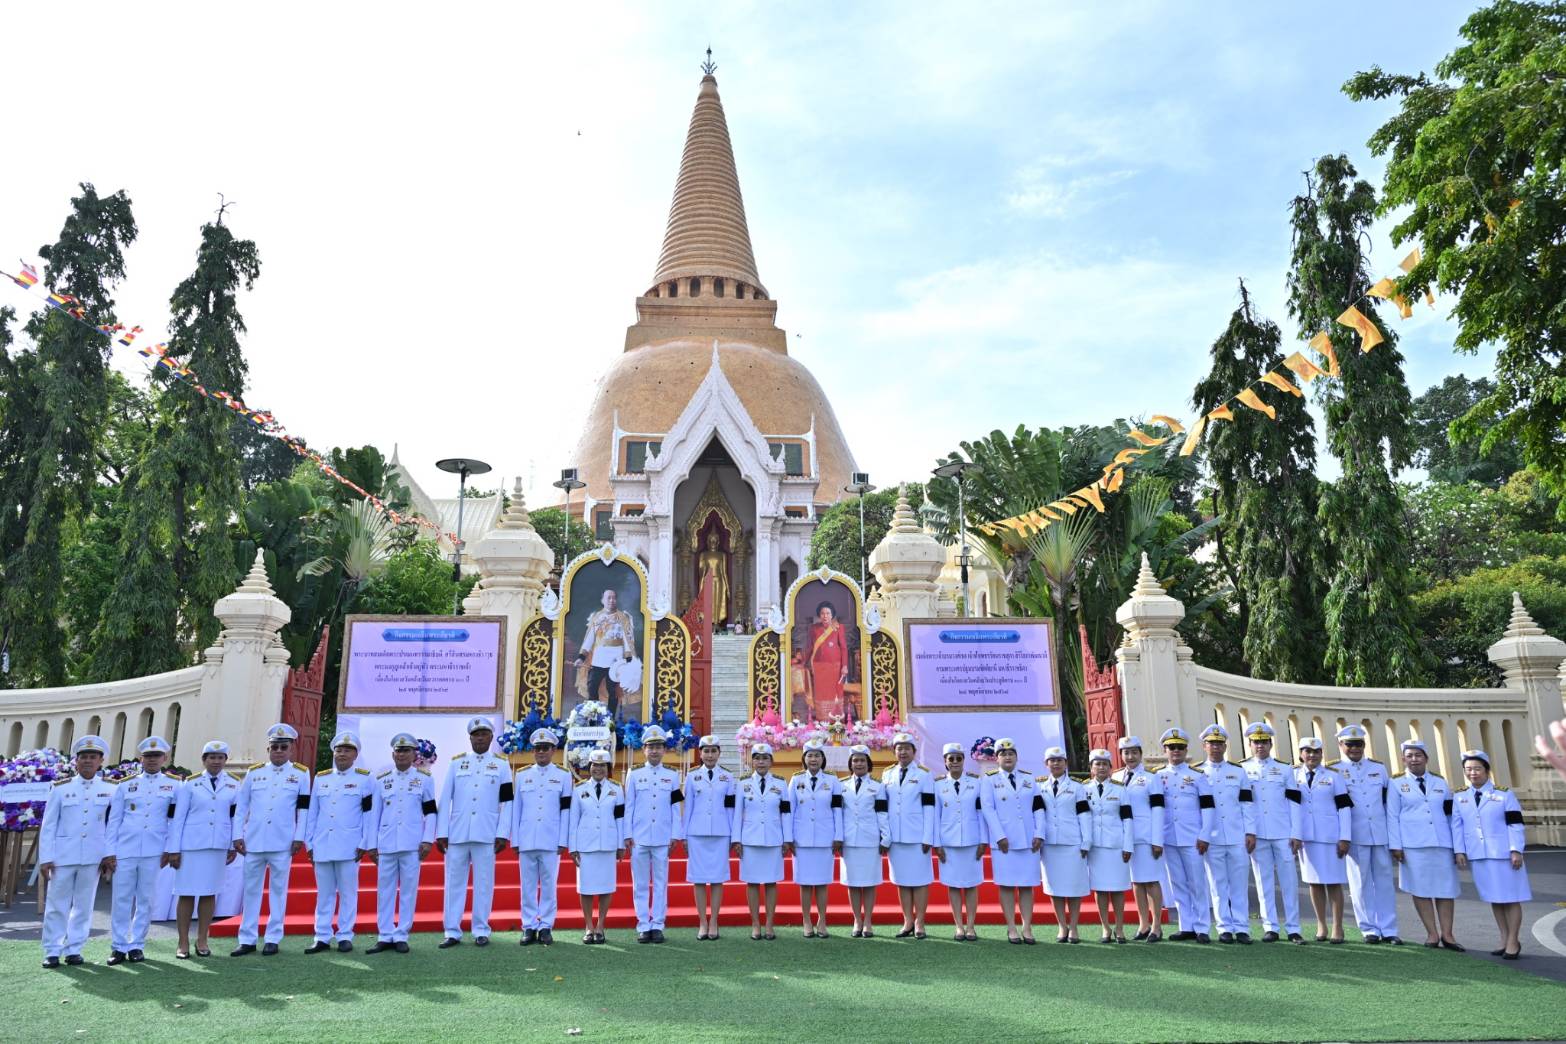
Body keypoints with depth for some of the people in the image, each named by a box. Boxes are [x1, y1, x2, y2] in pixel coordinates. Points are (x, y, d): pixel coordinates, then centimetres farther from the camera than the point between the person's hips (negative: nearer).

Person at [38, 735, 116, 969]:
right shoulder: (61, 788, 3)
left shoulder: (110, 789, 3)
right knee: (56, 904, 3)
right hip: (63, 855, 0)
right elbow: (48, 826, 3)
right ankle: (52, 951, 12)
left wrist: (109, 854, -1)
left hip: (93, 857, 0)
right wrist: (45, 858, -2)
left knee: (84, 905, 6)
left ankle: (74, 949, 15)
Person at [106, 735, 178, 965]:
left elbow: (175, 821, 5)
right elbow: (113, 820, 9)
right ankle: (119, 946, 12)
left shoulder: (173, 786, 7)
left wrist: (169, 850, -1)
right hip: (125, 850, 1)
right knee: (121, 899, 2)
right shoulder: (125, 786, 10)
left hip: (154, 852, -1)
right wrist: (110, 851, 2)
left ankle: (137, 945, 13)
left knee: (145, 900, 4)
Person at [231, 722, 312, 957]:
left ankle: (273, 939, 11)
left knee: (278, 889, 4)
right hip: (254, 841, 2)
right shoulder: (253, 772, 7)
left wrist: (299, 838, -4)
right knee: (251, 889, 8)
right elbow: (240, 806, 9)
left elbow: (304, 808, 1)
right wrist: (238, 836, 3)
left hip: (283, 843, -2)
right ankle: (247, 940, 17)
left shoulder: (301, 774, 2)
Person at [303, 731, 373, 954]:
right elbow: (312, 813, 12)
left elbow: (368, 814, -2)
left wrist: (364, 844, -6)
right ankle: (322, 937, 15)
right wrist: (309, 843, 8)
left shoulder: (364, 779, 1)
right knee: (324, 893, 8)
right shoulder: (320, 778, 11)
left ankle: (345, 936, 10)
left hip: (349, 846, -3)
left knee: (348, 892, 2)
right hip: (322, 846, 3)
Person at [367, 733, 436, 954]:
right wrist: (372, 844, 6)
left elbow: (430, 811, 3)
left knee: (408, 890, 2)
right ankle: (385, 936, 14)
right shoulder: (381, 779, 9)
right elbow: (375, 813, 9)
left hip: (412, 844, -2)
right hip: (386, 844, 2)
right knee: (385, 890, 6)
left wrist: (428, 839, -5)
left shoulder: (424, 778, 4)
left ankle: (401, 936, 10)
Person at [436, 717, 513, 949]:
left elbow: (507, 802, 2)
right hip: (457, 833, 1)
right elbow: (444, 799, 5)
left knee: (483, 884, 3)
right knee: (454, 882, 5)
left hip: (486, 834, -1)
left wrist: (503, 834, -5)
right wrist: (441, 833, -1)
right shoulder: (457, 762, 8)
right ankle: (452, 932, 13)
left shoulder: (501, 764, 5)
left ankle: (481, 931, 12)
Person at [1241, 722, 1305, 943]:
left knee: (1289, 881, 1)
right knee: (1264, 882, 4)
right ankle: (1271, 927, 10)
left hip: (1283, 834, 0)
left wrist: (1296, 834, -2)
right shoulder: (1241, 769, 7)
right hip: (1257, 834, 0)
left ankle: (1293, 929, 9)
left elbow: (1294, 802, 5)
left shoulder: (1285, 769, 8)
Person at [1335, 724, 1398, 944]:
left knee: (1384, 881, 5)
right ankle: (1369, 929, 10)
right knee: (1361, 883, 2)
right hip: (1355, 836, -3)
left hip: (1381, 834, 3)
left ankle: (1389, 930, 12)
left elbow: (1390, 800, 15)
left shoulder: (1379, 768, 12)